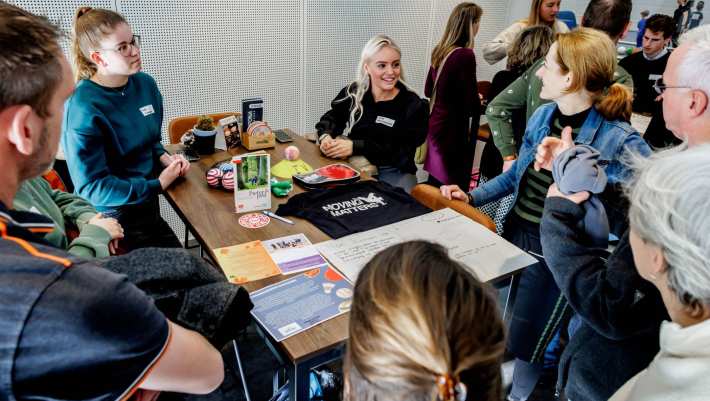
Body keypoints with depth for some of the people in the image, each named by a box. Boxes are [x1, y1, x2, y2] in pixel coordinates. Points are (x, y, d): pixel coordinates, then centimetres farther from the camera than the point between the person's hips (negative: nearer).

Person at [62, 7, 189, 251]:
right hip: (112, 217, -6)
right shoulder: (83, 108, -22)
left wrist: (165, 158, -6)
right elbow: (91, 186, -19)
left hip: (147, 205, 6)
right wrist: (157, 185, -17)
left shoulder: (145, 84, -1)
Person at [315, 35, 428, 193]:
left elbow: (400, 150, -13)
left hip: (393, 172, -2)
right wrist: (325, 137, -13)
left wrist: (355, 147, -22)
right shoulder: (352, 93, 6)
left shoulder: (413, 105, -4)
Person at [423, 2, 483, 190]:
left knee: (435, 186, 19)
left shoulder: (439, 51, 6)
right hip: (453, 129, -8)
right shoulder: (465, 55, -18)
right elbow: (472, 105, -17)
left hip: (436, 124, 9)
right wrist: (479, 102, 4)